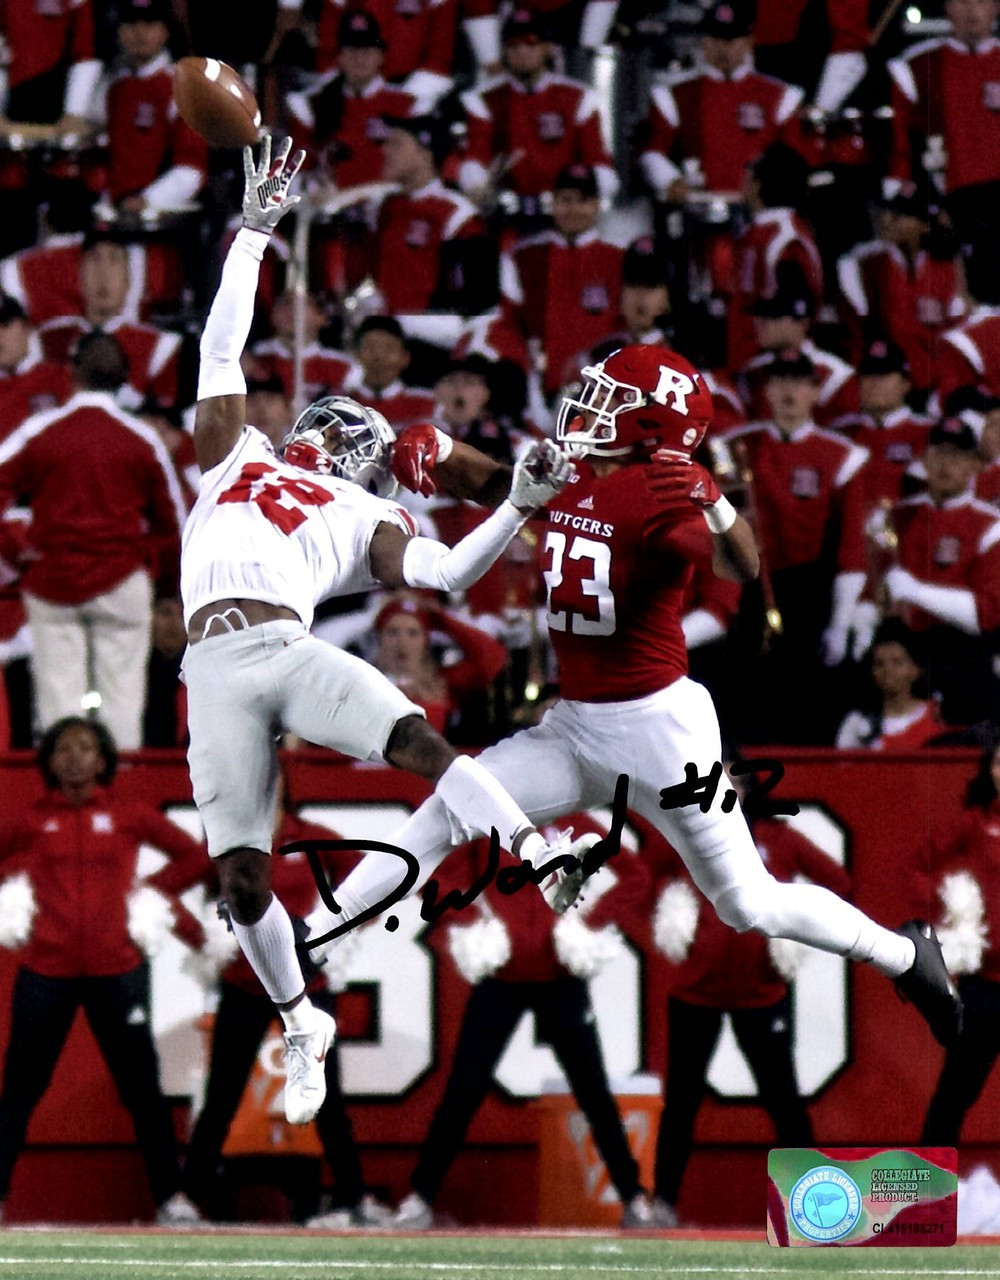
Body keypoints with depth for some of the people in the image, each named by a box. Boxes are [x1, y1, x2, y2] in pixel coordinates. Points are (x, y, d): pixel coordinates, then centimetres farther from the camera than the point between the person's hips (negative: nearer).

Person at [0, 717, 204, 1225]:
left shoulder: (129, 817, 5)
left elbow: (191, 855, 13)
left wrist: (152, 890, 4)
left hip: (117, 970, 0)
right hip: (45, 971, 0)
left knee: (142, 1088, 2)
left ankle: (171, 1197, 8)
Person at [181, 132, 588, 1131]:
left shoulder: (363, 519, 22)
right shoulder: (237, 454, 27)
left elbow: (446, 573, 9)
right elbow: (222, 349, 30)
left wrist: (520, 507, -1)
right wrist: (252, 233, 31)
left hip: (292, 649, 0)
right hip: (215, 666, 0)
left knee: (418, 742, -27)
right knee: (240, 873, -4)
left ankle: (543, 862, -31)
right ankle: (300, 1025, 12)